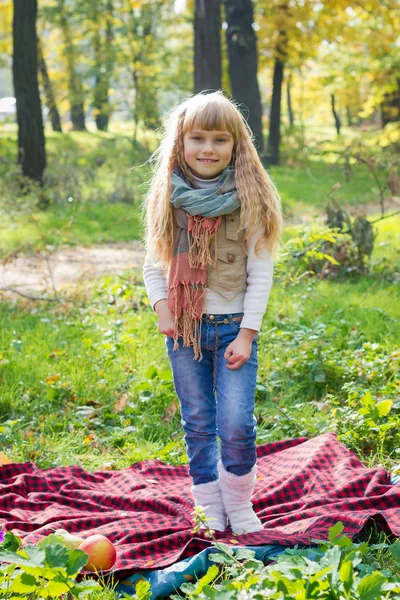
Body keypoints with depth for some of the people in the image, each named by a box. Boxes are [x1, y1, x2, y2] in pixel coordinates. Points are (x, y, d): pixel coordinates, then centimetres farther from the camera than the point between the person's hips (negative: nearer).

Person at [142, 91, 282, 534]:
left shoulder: (249, 199, -6)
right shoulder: (168, 200, 0)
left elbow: (261, 274, -5)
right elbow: (153, 266, 10)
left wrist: (247, 333, -10)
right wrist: (162, 309, -6)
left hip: (234, 327, -2)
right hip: (184, 329, 2)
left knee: (236, 425, -7)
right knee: (198, 425, 10)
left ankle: (240, 506, 15)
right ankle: (209, 510, 23)